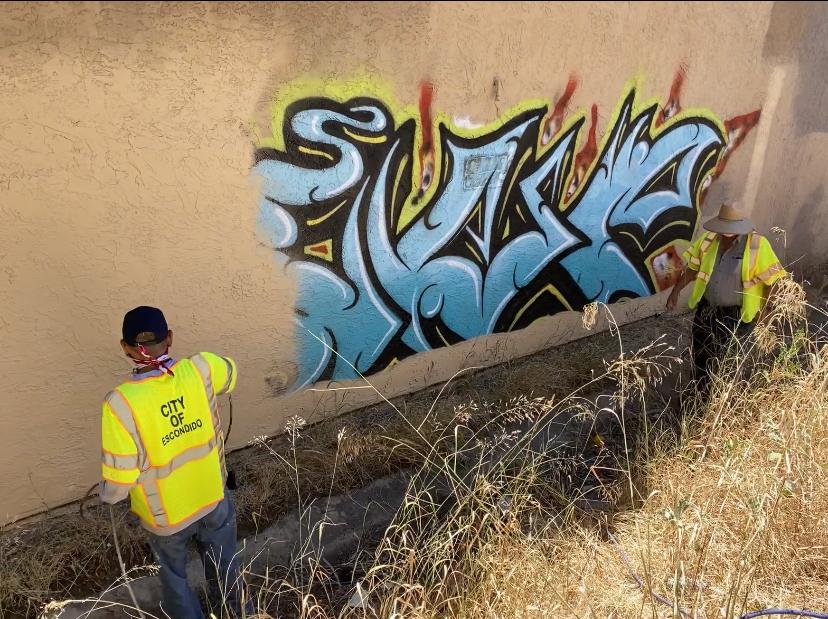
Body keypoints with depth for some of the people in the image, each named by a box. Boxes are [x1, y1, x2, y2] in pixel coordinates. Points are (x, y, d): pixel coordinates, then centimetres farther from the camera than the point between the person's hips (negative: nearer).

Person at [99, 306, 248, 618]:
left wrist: (104, 495, 1)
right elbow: (231, 371, 3)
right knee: (225, 568, 28)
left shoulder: (120, 403, -29)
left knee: (173, 574, 30)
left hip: (166, 516, -2)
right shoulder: (200, 369, -23)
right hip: (215, 499, 2)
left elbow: (119, 483, -22)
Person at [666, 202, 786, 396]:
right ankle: (701, 392, 40)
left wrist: (764, 309, -13)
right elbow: (693, 268, 4)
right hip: (707, 308, 5)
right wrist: (675, 291, 3)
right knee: (699, 352, 17)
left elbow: (771, 280, -13)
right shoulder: (708, 240, -8)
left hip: (738, 314, -4)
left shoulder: (758, 245, -19)